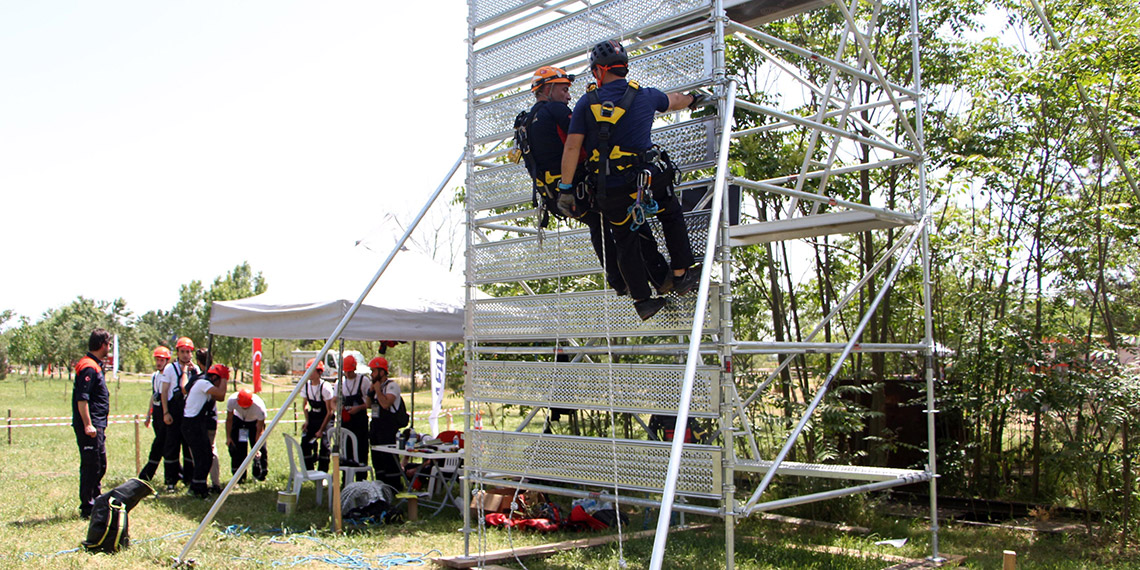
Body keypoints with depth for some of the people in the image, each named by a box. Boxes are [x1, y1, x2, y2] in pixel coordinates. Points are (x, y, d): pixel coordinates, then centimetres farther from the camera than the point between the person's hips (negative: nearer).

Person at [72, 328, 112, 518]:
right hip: (90, 427, -11)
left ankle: (97, 502, 29)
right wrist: (87, 424, -27)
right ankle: (87, 508, 1)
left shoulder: (95, 365, 17)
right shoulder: (89, 367, -16)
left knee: (100, 465, 18)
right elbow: (81, 398, -23)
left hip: (97, 426, 11)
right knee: (91, 467, -5)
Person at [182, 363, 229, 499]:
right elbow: (221, 394, -28)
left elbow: (220, 398, 14)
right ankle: (198, 490, 2)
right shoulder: (202, 383, -16)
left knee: (207, 457, 13)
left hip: (199, 425, 10)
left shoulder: (203, 383, 15)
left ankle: (196, 487, 22)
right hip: (193, 425, -10)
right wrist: (224, 378, -14)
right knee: (202, 458, -6)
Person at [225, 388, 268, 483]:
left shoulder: (259, 406, -40)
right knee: (235, 447, -6)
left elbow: (260, 429, -30)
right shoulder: (232, 401, -34)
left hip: (255, 421, -2)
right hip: (238, 419, 2)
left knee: (261, 447, -10)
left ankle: (259, 474, 8)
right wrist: (228, 437, -15)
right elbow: (229, 420, -15)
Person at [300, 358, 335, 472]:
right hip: (313, 417, 5)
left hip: (325, 418, -5)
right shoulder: (306, 385, -6)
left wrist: (321, 430, -18)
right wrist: (307, 421, -2)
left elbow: (330, 411, -18)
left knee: (324, 446, -13)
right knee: (305, 444, -4)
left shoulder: (325, 387, -23)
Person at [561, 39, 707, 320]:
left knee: (625, 243, 13)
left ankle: (642, 300, 16)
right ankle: (681, 275, 25)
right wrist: (694, 98, 49)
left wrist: (565, 187, 0)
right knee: (672, 216, 25)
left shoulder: (587, 102, -1)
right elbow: (675, 101, 27)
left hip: (610, 191, 0)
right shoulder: (645, 96, 5)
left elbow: (572, 147, -6)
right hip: (648, 179, 0)